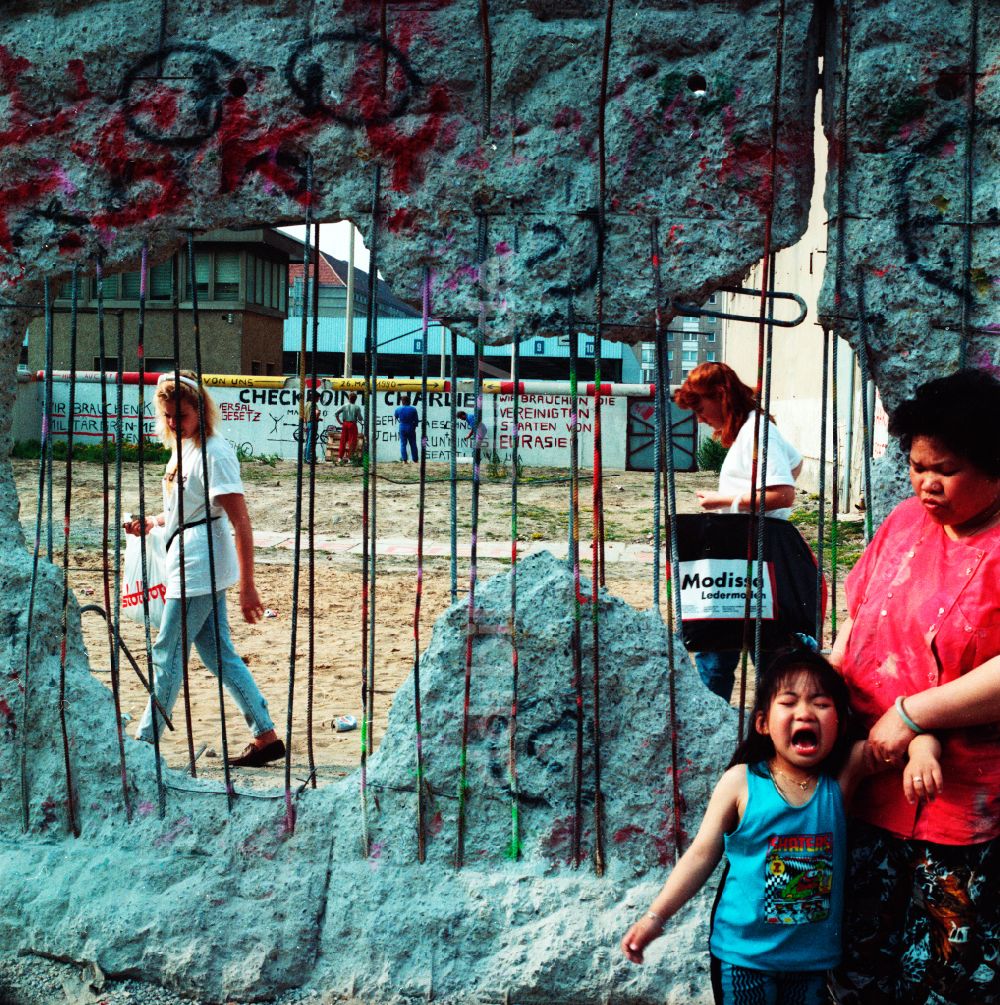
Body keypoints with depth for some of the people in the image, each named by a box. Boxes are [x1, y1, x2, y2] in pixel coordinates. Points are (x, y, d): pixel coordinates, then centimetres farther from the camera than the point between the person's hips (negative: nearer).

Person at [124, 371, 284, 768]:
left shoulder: (214, 453, -16)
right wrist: (153, 522, 6)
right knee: (218, 654, 12)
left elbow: (241, 522, -20)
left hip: (200, 570, -10)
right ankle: (266, 735, 16)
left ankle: (144, 742, 12)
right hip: (190, 568, 10)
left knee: (167, 653, 0)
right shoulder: (182, 448, 12)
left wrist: (247, 587, -22)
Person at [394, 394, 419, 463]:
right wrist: (414, 426, 12)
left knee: (403, 444, 6)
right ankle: (415, 459, 13)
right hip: (411, 428, 0)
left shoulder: (398, 409, -6)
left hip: (402, 428, 0)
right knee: (413, 444, 9)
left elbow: (396, 418, 12)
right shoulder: (413, 409, -7)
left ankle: (404, 460, 1)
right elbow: (416, 420, -2)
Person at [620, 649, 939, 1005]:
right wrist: (655, 916, -8)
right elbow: (702, 854, -6)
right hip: (744, 953, -2)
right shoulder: (740, 782, -13)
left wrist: (920, 755, -31)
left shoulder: (842, 774, -9)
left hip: (814, 956, 2)